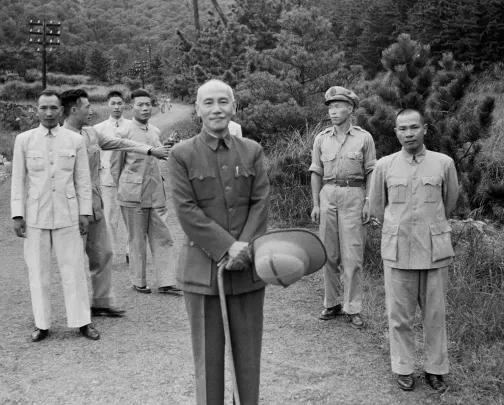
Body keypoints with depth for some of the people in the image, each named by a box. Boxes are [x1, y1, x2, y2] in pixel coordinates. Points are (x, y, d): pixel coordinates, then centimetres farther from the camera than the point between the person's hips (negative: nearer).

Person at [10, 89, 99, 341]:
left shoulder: (75, 140, 2)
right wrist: (17, 215, -1)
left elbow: (83, 180, 4)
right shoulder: (23, 140, 2)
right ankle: (42, 324, 17)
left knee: (74, 270, 2)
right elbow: (18, 180, 4)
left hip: (67, 215, 0)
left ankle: (82, 321, 12)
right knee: (38, 272, 6)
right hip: (35, 216, 1)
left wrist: (84, 213, 0)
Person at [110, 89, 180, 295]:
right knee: (137, 240, 5)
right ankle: (139, 282, 18)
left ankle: (166, 282, 7)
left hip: (156, 193, 5)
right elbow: (115, 164, 0)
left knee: (162, 238, 2)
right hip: (133, 193, -5)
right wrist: (122, 188, 5)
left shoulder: (156, 131, 11)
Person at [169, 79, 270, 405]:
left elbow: (261, 203, 2)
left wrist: (245, 246, -13)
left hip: (248, 267, 2)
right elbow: (186, 210, -8)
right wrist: (227, 247, -15)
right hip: (203, 266, -2)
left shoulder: (252, 151, 6)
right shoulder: (182, 154, -1)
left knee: (249, 350, 9)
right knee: (208, 353, 7)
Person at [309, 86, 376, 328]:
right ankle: (332, 303, 18)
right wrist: (315, 204, 5)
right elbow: (316, 172, 10)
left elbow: (371, 172, 3)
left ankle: (352, 308, 4)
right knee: (329, 253, 6)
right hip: (328, 194, 3)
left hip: (353, 195, -3)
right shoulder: (321, 139, 8)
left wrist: (368, 203, -5)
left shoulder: (364, 138, 2)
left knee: (352, 255, -4)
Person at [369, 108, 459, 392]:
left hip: (435, 251, 0)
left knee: (435, 313, 7)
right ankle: (404, 368, 22)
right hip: (397, 251, 0)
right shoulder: (385, 166, 0)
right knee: (400, 313, 7)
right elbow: (377, 207, 14)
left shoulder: (444, 163, -1)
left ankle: (436, 368, 22)